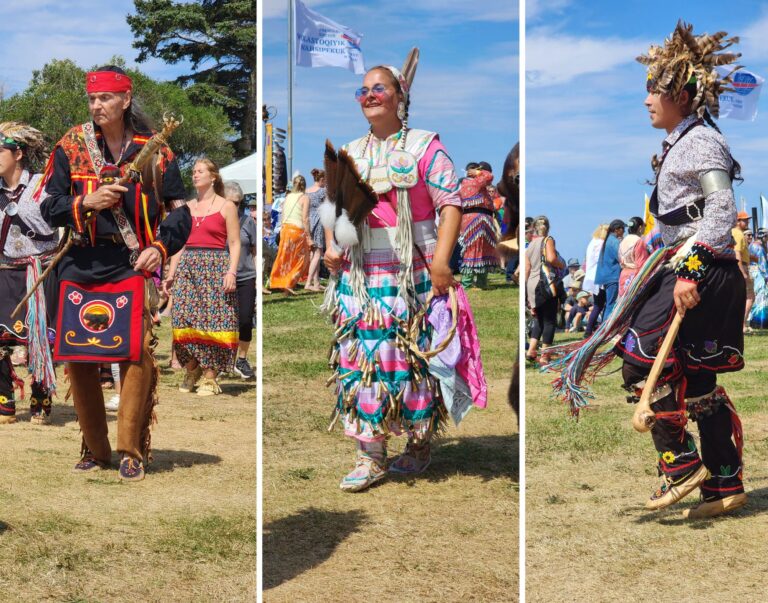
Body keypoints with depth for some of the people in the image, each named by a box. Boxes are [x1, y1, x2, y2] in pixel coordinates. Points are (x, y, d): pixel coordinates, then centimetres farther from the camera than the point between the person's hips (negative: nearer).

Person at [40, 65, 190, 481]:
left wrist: (160, 247, -9)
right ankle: (94, 450, 18)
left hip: (132, 265, -2)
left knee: (136, 356, -12)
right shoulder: (70, 146, 5)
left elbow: (179, 210, 7)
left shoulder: (153, 150, 3)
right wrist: (86, 203, -14)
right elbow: (48, 207, 3)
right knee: (78, 360, 4)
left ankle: (131, 451, 0)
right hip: (80, 267, 2)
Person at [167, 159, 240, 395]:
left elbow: (234, 243, -2)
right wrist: (171, 273, 9)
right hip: (187, 267, 4)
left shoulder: (226, 206, 4)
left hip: (215, 267, -4)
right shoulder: (187, 208, 17)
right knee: (185, 320, -3)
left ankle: (209, 376, -5)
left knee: (211, 320, -7)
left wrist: (231, 272, -15)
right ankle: (191, 371, 8)